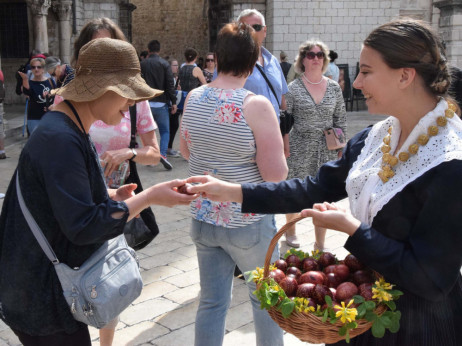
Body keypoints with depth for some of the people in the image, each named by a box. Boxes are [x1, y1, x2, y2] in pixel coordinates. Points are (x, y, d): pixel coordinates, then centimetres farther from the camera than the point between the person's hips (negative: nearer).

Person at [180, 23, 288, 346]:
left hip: (203, 218, 5)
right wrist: (277, 159, 0)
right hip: (248, 221, -5)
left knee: (212, 301, 16)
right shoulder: (256, 104, -20)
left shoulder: (194, 98, -2)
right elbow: (276, 173, -20)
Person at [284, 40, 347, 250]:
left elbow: (341, 120, 11)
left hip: (326, 152, 3)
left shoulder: (334, 88, 6)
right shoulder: (293, 89, -3)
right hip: (299, 150, -2)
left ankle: (320, 244, 17)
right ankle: (290, 230, 37)